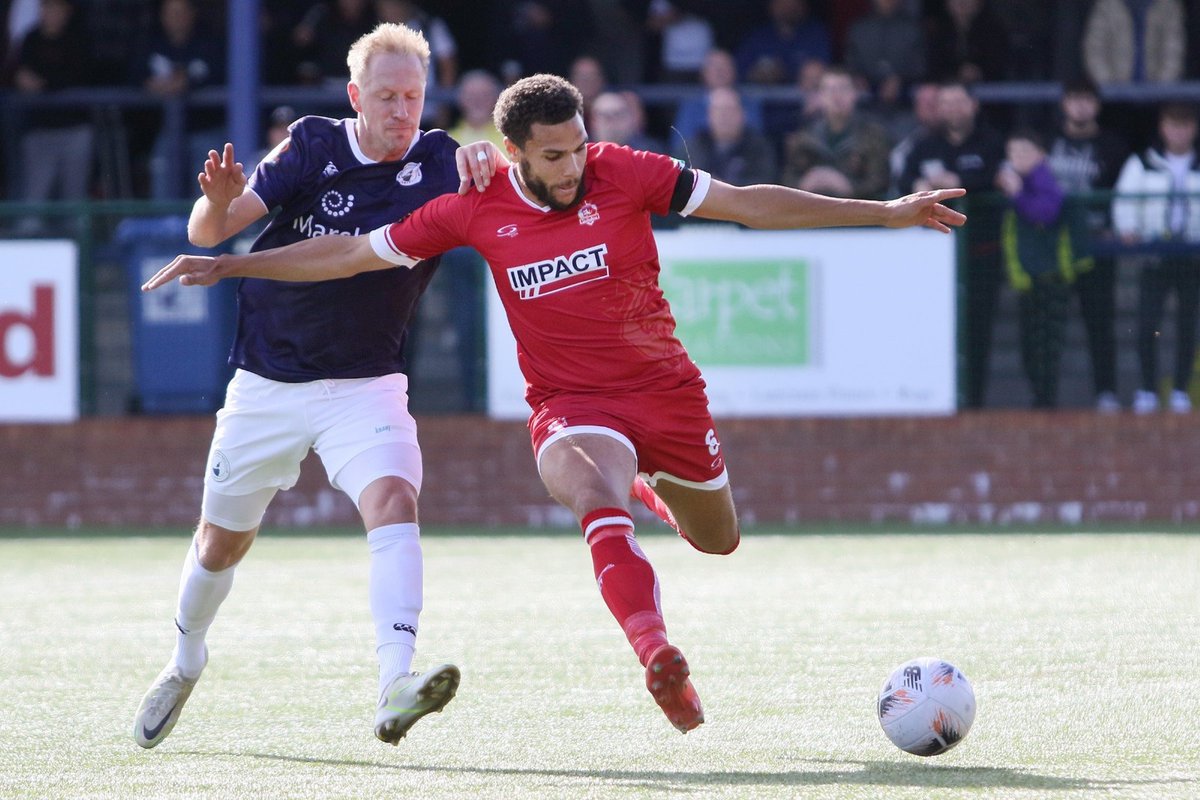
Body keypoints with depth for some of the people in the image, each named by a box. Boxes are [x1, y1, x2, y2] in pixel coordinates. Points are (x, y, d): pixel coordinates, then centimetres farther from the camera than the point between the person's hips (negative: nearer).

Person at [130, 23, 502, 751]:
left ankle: (396, 684, -40)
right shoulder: (313, 147, -7)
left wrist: (487, 163, -45)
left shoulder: (440, 166, -10)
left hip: (365, 386, -1)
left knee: (394, 501, -28)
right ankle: (187, 659, 43)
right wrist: (219, 203, -34)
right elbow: (207, 234, -11)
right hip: (266, 384, 1)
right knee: (223, 540, 14)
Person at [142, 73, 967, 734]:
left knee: (718, 540, 15)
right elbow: (353, 251, 1)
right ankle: (658, 654, -51)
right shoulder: (479, 208, -8)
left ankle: (658, 486, 50)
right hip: (571, 403, -2)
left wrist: (886, 213, -11)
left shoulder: (622, 173, -11)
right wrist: (225, 264, 1)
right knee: (600, 504, -34)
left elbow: (749, 203, -9)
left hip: (665, 388, 2)